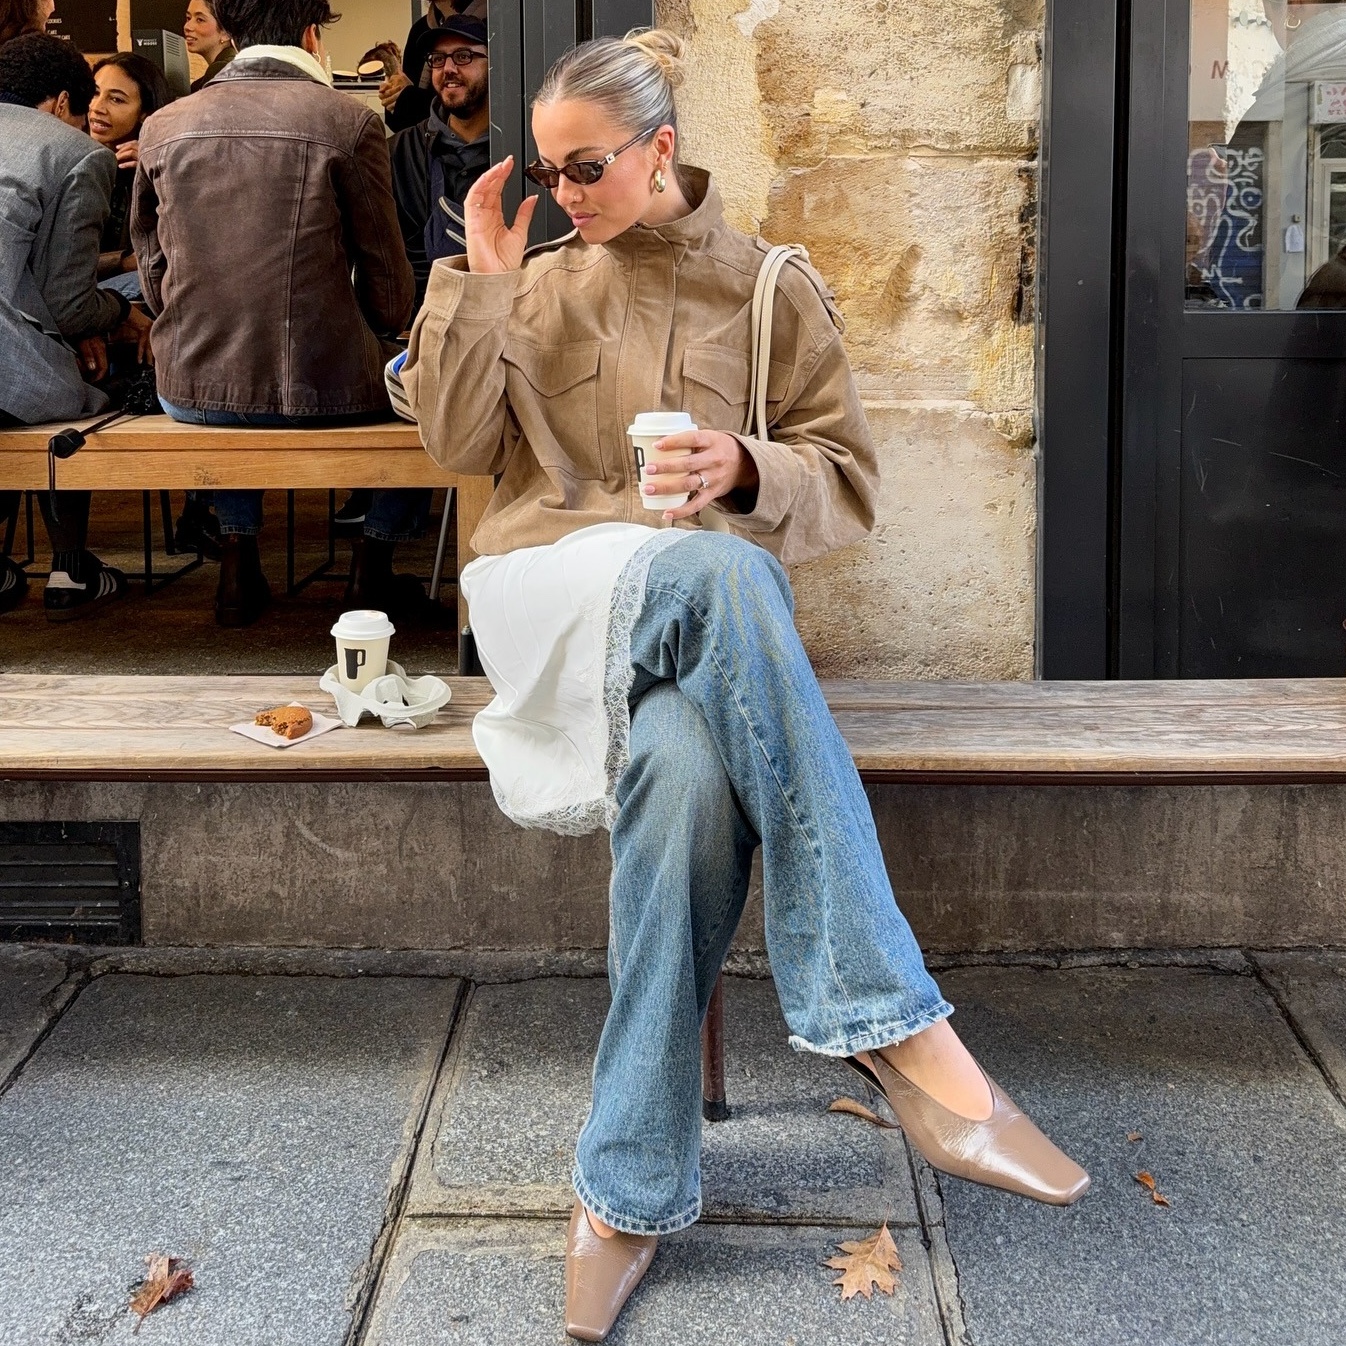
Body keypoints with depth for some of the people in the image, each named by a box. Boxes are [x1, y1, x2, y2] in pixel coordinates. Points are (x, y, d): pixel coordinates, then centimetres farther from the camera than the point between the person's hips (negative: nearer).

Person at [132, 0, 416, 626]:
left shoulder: (162, 128, 5)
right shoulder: (348, 121, -6)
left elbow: (155, 275, 12)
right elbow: (388, 290, -2)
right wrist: (382, 327, 21)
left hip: (190, 389, 4)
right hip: (320, 388, -3)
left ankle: (237, 552, 31)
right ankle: (376, 562, 27)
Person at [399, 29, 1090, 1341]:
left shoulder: (774, 291, 12)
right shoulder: (544, 284, 18)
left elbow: (846, 484, 7)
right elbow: (455, 439, 11)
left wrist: (745, 473, -14)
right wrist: (479, 279, 3)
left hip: (697, 611, 0)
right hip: (548, 600, 0)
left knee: (683, 766, -38)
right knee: (717, 571, -37)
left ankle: (629, 1187, -30)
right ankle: (892, 1022, -42)